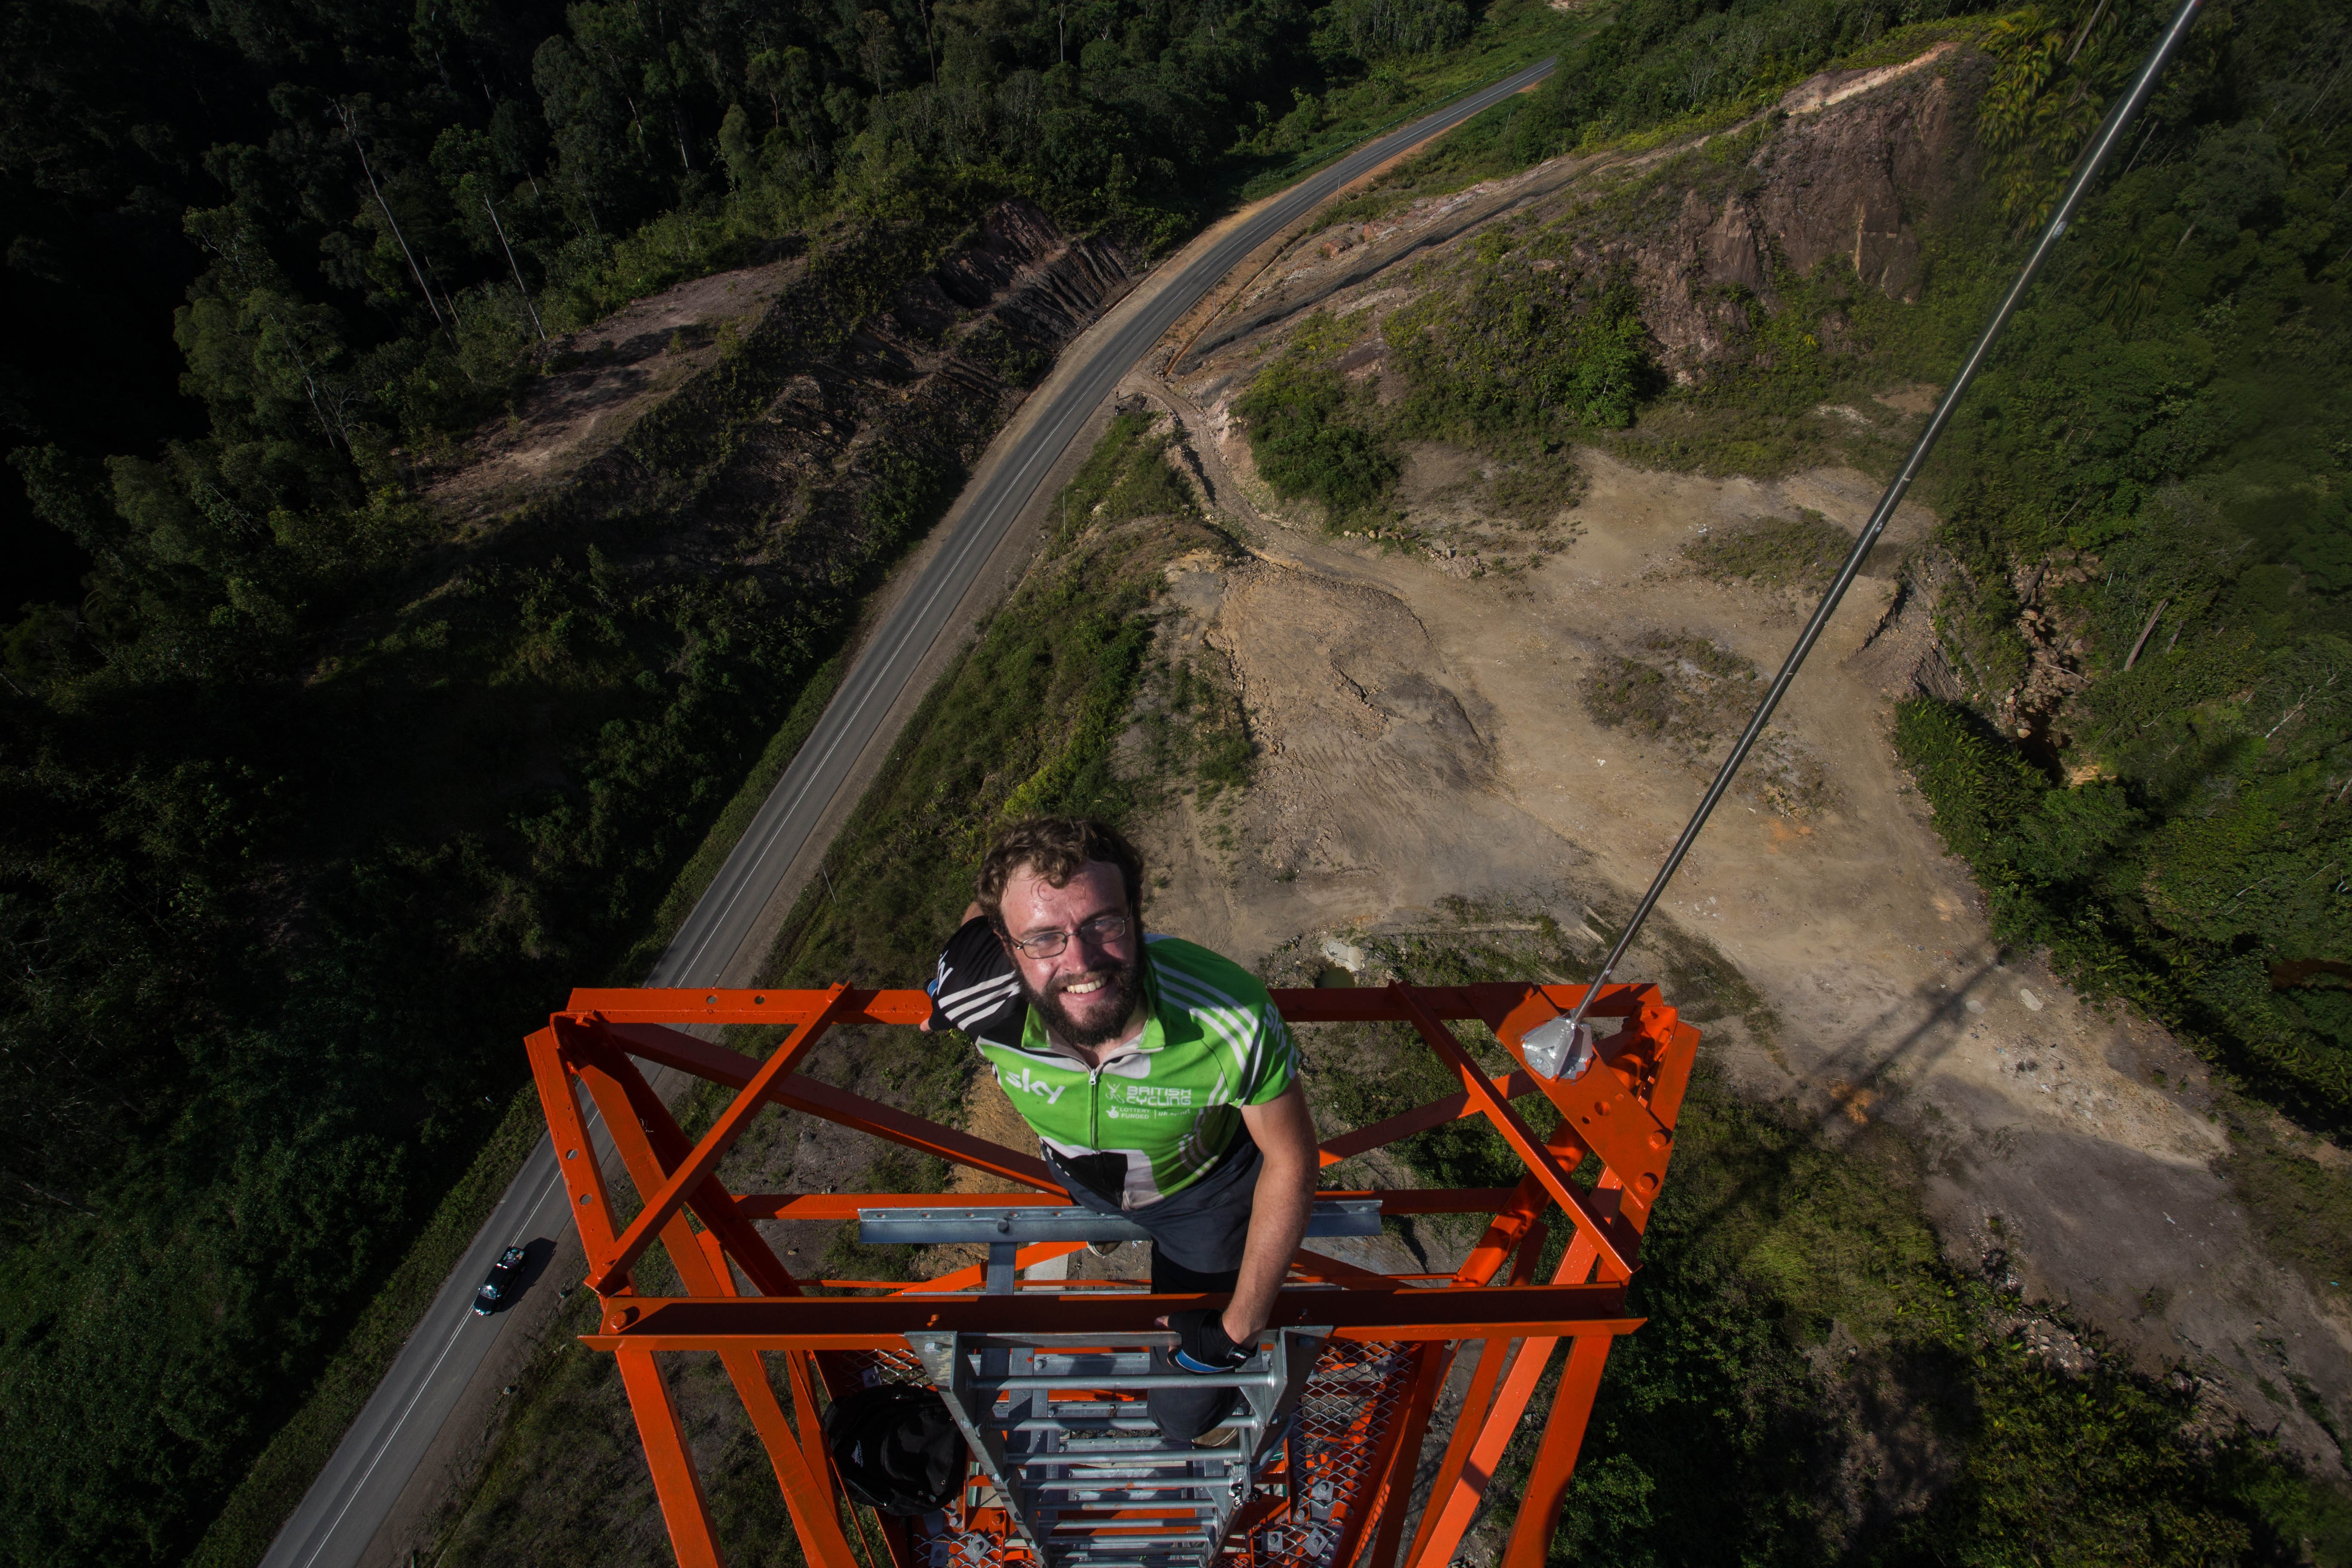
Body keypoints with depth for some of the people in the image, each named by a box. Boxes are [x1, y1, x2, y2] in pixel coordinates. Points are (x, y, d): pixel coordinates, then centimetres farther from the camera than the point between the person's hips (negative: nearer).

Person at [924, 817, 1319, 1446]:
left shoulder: (1230, 1020, -44)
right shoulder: (978, 996, -38)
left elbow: (1291, 1161, -24)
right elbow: (982, 910, -12)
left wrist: (1241, 1324, -18)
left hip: (1204, 1190, -2)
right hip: (1080, 1183, 3)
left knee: (1188, 1417, 9)